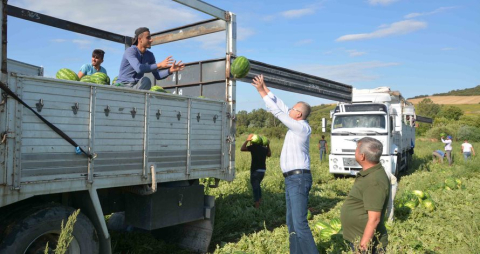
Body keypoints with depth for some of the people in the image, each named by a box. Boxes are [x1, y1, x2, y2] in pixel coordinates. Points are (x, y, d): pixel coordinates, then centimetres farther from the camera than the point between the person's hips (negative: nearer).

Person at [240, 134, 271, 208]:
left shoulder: (253, 147, -12)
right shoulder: (264, 148, 9)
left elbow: (242, 149, -16)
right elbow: (269, 154, 28)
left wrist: (247, 141, -7)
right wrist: (268, 145, 29)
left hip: (255, 170, -7)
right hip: (262, 170, 7)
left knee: (255, 187, 0)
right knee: (257, 185, 25)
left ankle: (257, 205, 0)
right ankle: (259, 201, 30)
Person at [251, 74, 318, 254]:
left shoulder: (301, 127, -12)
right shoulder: (297, 125, 13)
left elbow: (278, 112, -13)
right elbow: (281, 107, 18)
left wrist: (261, 92, -7)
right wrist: (265, 88, 19)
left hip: (298, 179, -10)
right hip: (292, 179, 10)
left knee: (299, 223, -14)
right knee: (291, 223, 11)